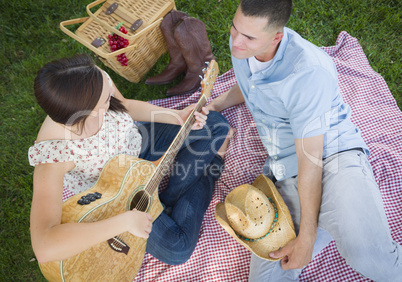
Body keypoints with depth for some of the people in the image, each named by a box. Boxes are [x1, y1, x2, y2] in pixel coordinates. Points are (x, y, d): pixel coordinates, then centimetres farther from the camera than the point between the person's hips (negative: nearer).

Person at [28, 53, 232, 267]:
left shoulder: (97, 81, -26)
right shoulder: (51, 153, -39)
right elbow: (44, 248, -44)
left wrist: (177, 117, -14)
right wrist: (125, 221, -43)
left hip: (136, 146, 5)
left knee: (216, 123, 3)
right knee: (177, 249, -14)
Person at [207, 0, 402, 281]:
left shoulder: (308, 71, -22)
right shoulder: (241, 44, 1)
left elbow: (311, 161, -20)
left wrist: (306, 237, -14)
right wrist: (212, 106, 12)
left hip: (333, 155, -5)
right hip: (284, 172, 5)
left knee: (369, 258, -33)